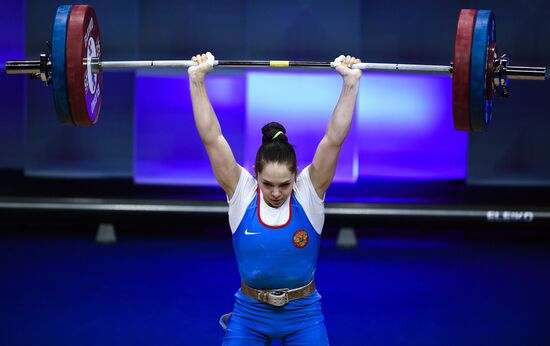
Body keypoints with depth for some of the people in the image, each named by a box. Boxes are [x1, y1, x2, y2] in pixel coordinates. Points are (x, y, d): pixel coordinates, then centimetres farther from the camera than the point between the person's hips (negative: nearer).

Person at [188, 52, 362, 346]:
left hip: (304, 314, 0)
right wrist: (197, 80, -18)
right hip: (249, 313, 0)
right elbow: (212, 137, -12)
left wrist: (350, 83, -21)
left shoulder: (309, 191, -8)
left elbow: (334, 139, -14)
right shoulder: (241, 192, -8)